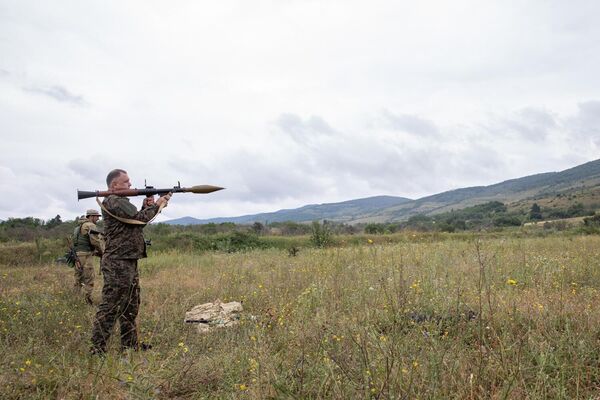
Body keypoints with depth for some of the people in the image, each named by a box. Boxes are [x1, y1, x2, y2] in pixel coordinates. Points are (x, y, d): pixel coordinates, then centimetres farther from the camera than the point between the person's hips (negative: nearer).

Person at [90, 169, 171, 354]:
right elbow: (139, 219, -15)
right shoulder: (113, 202, -12)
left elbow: (136, 221, 21)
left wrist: (146, 206, 8)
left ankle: (130, 344, 24)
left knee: (130, 307, 15)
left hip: (129, 262, 11)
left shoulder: (122, 201, 20)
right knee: (110, 307, -7)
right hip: (118, 264, -11)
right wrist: (157, 205, -3)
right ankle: (97, 349, -3)